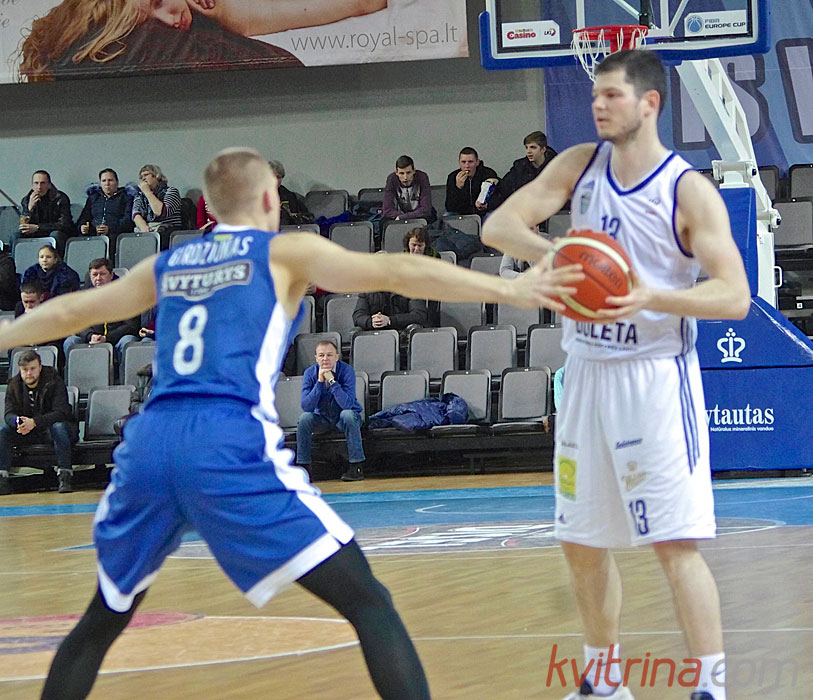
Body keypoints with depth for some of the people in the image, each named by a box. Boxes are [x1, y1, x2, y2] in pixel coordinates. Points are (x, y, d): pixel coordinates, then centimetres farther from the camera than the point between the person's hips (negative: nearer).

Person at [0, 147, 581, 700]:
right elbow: (395, 273, 1)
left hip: (149, 443, 5)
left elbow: (69, 312, 38)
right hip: (230, 447, -5)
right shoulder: (284, 252, 12)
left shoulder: (165, 266, 25)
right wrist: (510, 290, -1)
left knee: (106, 617, 25)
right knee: (368, 603, -3)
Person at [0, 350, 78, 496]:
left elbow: (61, 413, -25)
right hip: (27, 434, 4)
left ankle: (65, 478, -39)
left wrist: (34, 422, -39)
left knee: (59, 427, -38)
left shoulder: (54, 382, -14)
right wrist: (18, 421, -36)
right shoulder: (14, 385, -1)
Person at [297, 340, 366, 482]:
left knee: (348, 414, -34)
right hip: (322, 419, 2)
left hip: (343, 419, -2)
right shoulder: (310, 373, -12)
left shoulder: (346, 370, -19)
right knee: (305, 418, -26)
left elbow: (348, 404, -31)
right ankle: (302, 466, -18)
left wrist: (332, 380, -35)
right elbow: (306, 406, -22)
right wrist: (319, 381, -29)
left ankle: (357, 466, -29)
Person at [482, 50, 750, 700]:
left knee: (674, 541, -12)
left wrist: (652, 298, -33)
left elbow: (735, 296, -18)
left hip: (656, 376, -6)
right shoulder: (579, 165, 3)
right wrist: (545, 251, -25)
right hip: (587, 372, 6)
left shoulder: (690, 192, -12)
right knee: (582, 542, 13)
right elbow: (498, 225, -3)